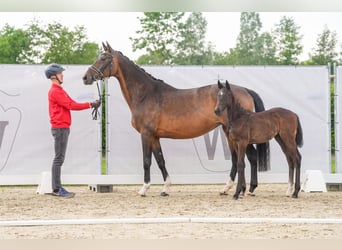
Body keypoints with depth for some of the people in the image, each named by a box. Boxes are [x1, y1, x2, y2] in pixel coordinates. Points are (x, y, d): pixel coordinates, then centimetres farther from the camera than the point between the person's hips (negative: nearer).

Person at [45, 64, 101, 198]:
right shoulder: (55, 91, -13)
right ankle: (57, 189, -8)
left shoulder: (59, 90, 18)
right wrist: (90, 105, -14)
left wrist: (91, 105, 2)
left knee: (59, 158, 10)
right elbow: (71, 105, -18)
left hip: (63, 128, 10)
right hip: (60, 128, -10)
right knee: (59, 158, -9)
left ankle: (57, 187, 13)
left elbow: (72, 104, 14)